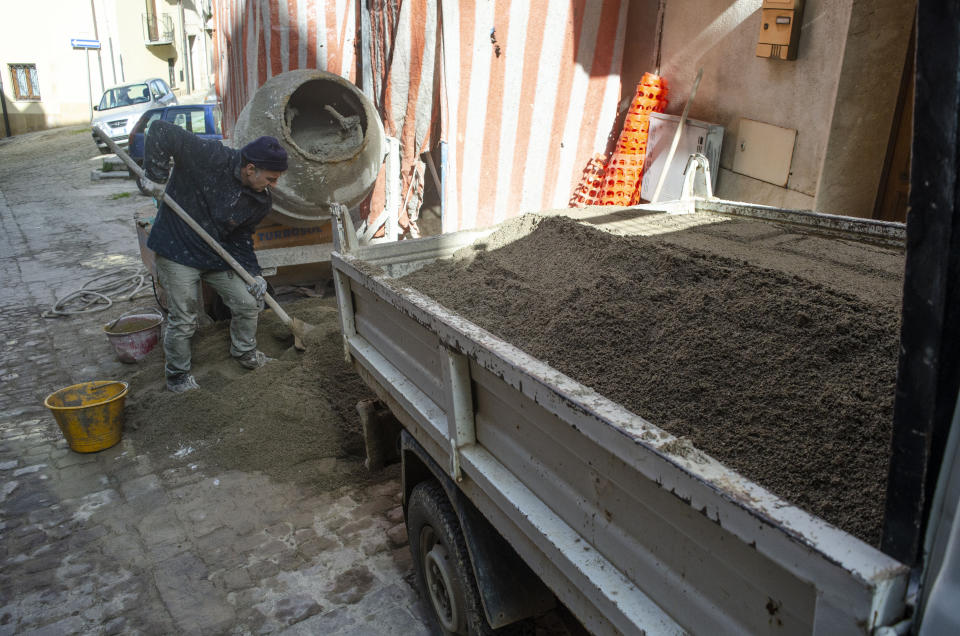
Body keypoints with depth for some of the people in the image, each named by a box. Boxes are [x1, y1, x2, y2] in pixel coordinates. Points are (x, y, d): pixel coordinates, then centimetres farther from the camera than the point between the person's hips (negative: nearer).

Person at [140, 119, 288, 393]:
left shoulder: (259, 201, -4)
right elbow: (162, 131, -24)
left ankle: (245, 353, 35)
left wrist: (253, 272, -4)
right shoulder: (210, 157, -24)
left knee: (249, 303, 8)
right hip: (178, 250, -6)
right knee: (183, 319, 0)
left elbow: (241, 237, 7)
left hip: (218, 256, 6)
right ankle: (177, 375, 22)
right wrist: (154, 176, -24)